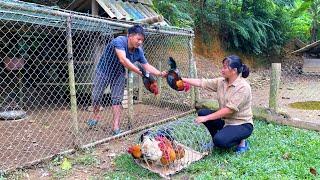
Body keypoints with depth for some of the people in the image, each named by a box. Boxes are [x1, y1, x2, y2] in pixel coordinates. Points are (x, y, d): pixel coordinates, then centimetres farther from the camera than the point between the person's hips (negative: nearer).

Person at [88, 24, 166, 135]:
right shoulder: (119, 41, -32)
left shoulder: (138, 51, -14)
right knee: (96, 97, 3)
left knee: (117, 99, -4)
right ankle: (96, 116, 31)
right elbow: (123, 60, -46)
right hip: (103, 71, -3)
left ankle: (116, 127, 1)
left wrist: (160, 74, -23)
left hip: (118, 74, 3)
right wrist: (140, 72, -50)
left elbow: (147, 66, -9)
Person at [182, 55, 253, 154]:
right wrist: (181, 79, -10)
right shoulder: (221, 81, -1)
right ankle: (215, 140, 9)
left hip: (242, 124, -7)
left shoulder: (243, 87, -23)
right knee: (202, 112, -8)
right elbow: (200, 83, -3)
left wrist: (206, 118, -25)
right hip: (225, 120, 7)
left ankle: (241, 142, 3)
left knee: (220, 141, -29)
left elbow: (229, 110, -27)